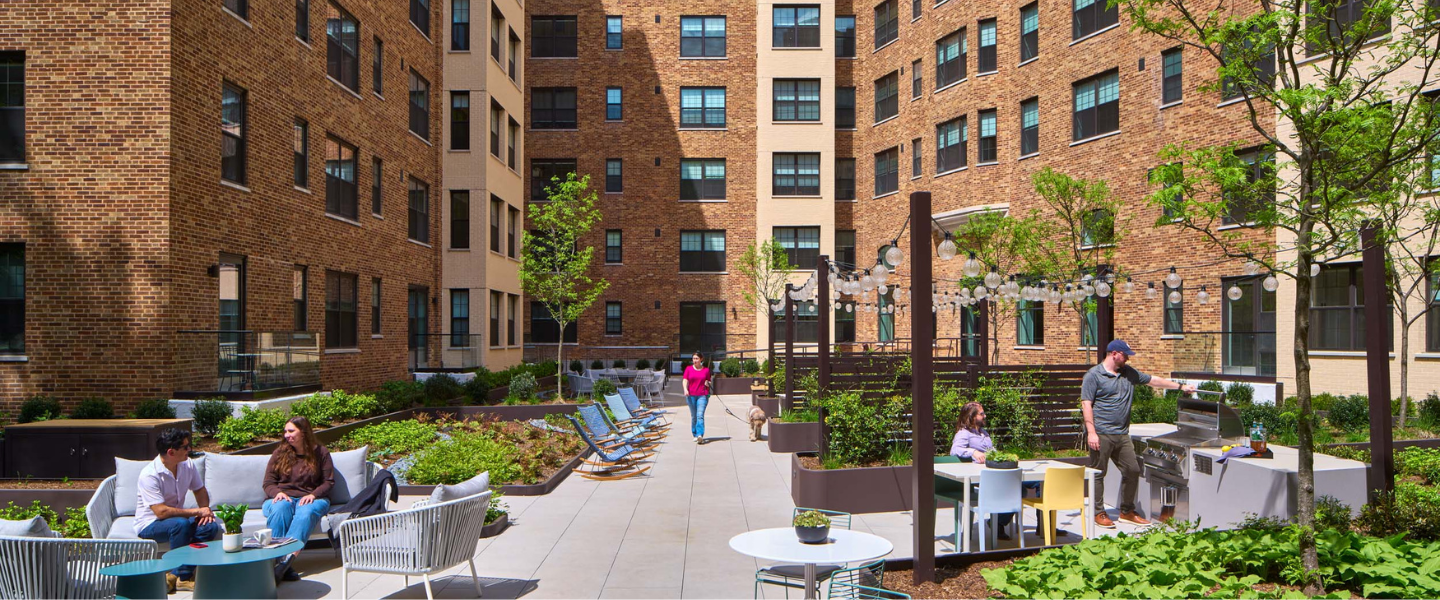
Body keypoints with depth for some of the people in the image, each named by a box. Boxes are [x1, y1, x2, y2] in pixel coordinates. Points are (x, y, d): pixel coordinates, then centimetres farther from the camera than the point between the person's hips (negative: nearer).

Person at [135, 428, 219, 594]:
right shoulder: (150, 475, -23)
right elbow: (161, 512, -29)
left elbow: (200, 490, 12)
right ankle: (183, 577, -21)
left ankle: (175, 575, -16)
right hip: (149, 524, -6)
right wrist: (197, 512, -24)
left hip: (177, 518, 6)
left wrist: (206, 509, -10)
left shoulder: (187, 465, -2)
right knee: (181, 524, -36)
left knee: (211, 526, -21)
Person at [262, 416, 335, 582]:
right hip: (283, 497, 1)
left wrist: (313, 495, -14)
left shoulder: (320, 452, 8)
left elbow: (329, 481, 5)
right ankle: (276, 559, -48)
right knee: (280, 509, -36)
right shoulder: (279, 453, 13)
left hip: (311, 498, -1)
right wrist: (278, 492, -14)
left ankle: (287, 558, -55)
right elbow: (268, 483, 9)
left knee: (306, 512, -38)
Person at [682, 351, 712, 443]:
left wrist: (707, 383, -7)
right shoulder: (688, 369, 6)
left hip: (702, 395, -1)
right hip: (691, 395, 2)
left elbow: (708, 381, 16)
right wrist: (685, 389, -17)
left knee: (700, 415, -14)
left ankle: (700, 435, -22)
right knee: (693, 416, 9)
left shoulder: (706, 369, 6)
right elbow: (685, 381, 1)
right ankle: (695, 435, 20)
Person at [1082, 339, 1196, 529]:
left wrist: (1181, 387, 25)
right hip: (1101, 435, -7)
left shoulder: (1128, 373, 15)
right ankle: (1099, 513, 9)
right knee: (1098, 474, -1)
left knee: (1132, 470, 8)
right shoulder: (1094, 375, -6)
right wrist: (1091, 432, -17)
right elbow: (1086, 405, -11)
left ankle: (1127, 511, 23)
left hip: (1122, 434, 7)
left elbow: (1153, 380, 25)